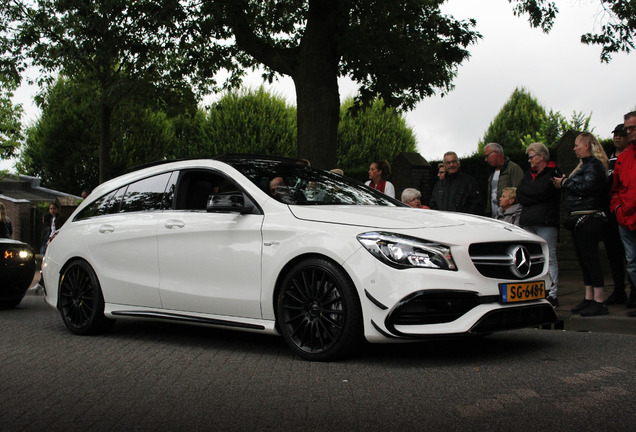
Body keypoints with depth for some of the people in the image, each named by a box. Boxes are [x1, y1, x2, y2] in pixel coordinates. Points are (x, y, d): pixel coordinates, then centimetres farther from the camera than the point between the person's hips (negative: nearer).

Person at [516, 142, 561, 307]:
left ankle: (552, 294, -3)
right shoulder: (528, 174, 21)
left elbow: (543, 190, -15)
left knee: (549, 258, -5)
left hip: (546, 222, -6)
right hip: (528, 223, 7)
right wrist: (536, 195, -5)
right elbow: (519, 196, 9)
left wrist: (527, 190, -1)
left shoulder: (553, 173, 0)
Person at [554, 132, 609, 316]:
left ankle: (599, 301, -7)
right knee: (584, 259, 11)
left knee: (590, 259, -9)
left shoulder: (594, 165, -10)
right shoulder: (584, 164, 22)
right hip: (578, 219, 10)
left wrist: (565, 182, -8)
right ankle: (589, 298, 17)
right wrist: (564, 185, 4)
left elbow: (586, 187, -21)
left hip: (589, 218, -10)